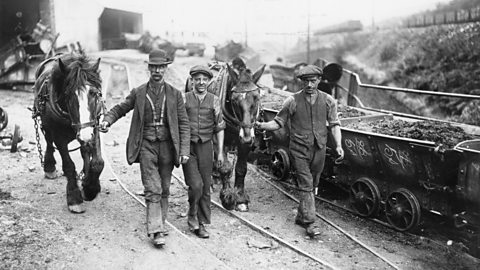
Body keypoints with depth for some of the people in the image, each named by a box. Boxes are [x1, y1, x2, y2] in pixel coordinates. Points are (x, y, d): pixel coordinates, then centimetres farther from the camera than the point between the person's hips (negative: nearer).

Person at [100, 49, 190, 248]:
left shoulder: (175, 94, 4)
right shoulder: (138, 93, 4)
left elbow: (184, 124, 2)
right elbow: (120, 108, 14)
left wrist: (184, 150, -6)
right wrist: (107, 120, -8)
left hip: (167, 146, 2)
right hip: (146, 145, -2)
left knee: (164, 189, 11)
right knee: (153, 190, -7)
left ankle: (159, 222, 28)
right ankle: (156, 231, -4)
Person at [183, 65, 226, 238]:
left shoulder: (214, 101, 6)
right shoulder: (184, 99, 1)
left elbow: (219, 128, 9)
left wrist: (220, 151, 5)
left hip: (206, 146, 2)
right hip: (188, 147, -2)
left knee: (205, 187, 6)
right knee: (195, 184, -14)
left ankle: (201, 224, 18)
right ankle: (192, 217, 10)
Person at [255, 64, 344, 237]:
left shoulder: (328, 101, 1)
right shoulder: (292, 101, -6)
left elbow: (334, 124, 5)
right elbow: (278, 122, -1)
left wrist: (338, 145, -8)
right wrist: (262, 125, -20)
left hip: (319, 150, 3)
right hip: (299, 150, -3)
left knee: (312, 185, 14)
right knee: (306, 185, -7)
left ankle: (301, 217, 31)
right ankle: (310, 223, -2)